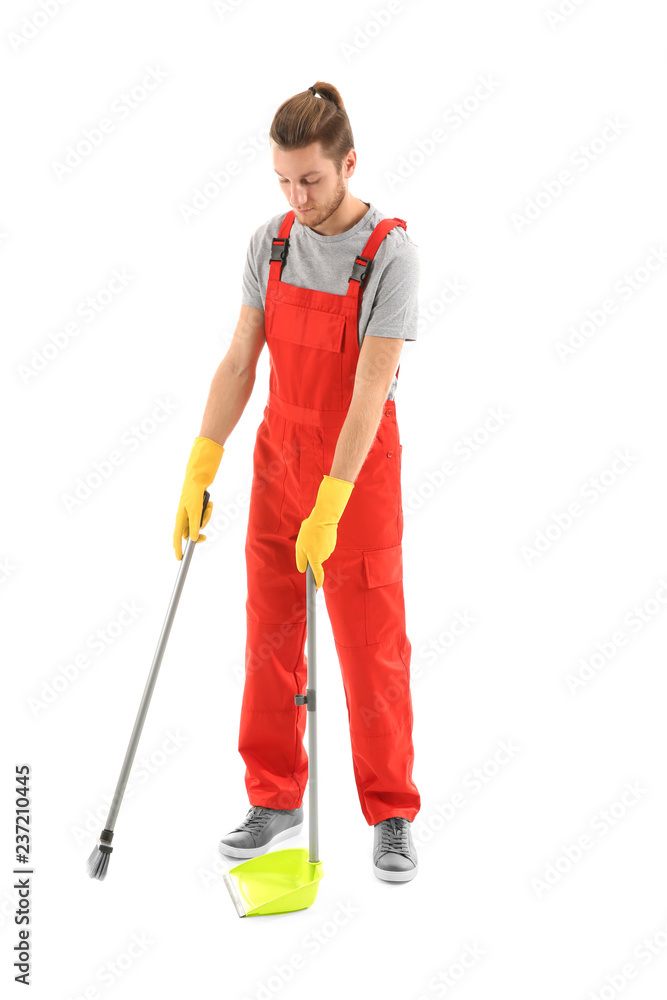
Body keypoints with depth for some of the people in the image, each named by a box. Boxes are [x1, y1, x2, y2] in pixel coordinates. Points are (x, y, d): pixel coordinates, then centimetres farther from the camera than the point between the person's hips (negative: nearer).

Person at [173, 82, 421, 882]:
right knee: (270, 637, 9)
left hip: (359, 465, -5)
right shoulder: (270, 242, 0)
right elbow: (239, 362, 3)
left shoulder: (390, 253, -17)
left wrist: (328, 510, -26)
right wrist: (197, 475, -1)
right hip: (278, 456, 5)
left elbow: (370, 390, -22)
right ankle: (274, 801, 24)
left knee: (372, 650, 2)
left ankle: (391, 816, 17)